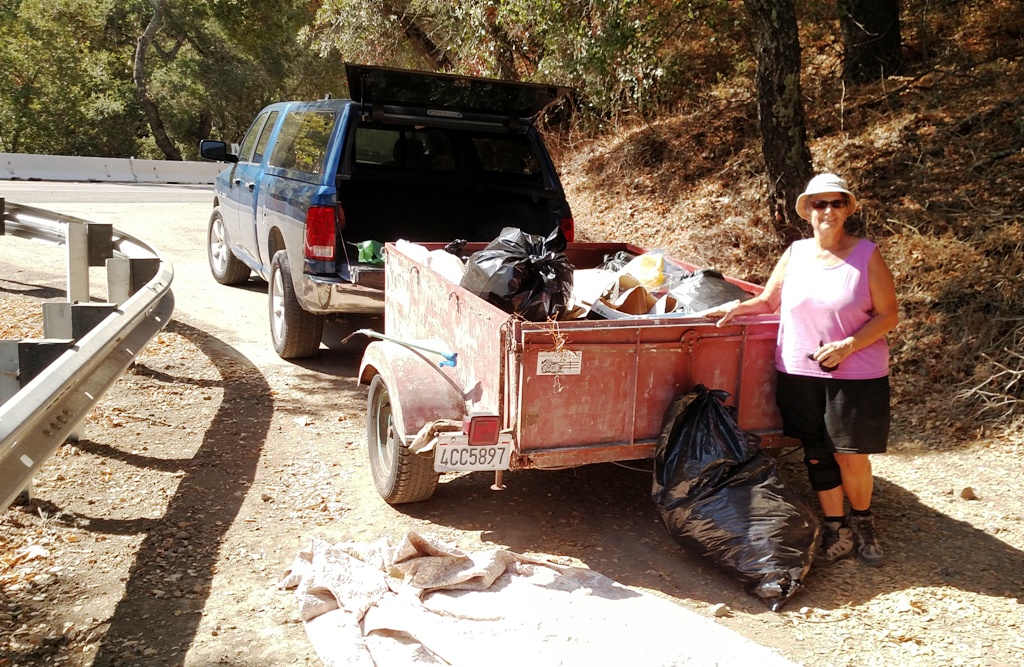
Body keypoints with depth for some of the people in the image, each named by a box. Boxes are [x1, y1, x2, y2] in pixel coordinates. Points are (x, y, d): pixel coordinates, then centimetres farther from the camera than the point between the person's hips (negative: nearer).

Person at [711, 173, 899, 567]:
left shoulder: (867, 255, -4)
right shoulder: (795, 254, 5)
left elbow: (888, 315, -5)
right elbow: (769, 301, 15)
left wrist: (848, 345, -17)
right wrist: (739, 307, -4)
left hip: (856, 375, -3)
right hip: (799, 372, 3)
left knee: (851, 456, 1)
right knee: (817, 454, 9)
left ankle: (862, 523, 28)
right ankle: (836, 530, 24)